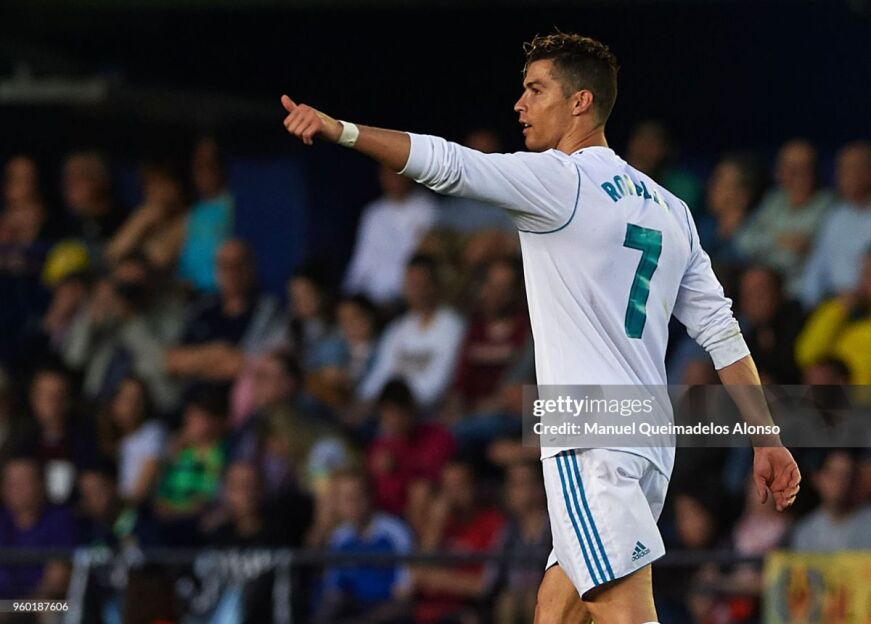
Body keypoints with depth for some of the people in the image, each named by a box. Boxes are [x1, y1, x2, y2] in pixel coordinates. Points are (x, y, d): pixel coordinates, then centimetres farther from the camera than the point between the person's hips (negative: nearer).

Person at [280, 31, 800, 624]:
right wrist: (767, 439, 18)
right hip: (651, 451, 8)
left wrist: (341, 130, -23)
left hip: (592, 443, -8)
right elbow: (722, 331, 16)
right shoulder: (669, 209, 18)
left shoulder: (561, 179, -5)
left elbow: (448, 165, -18)